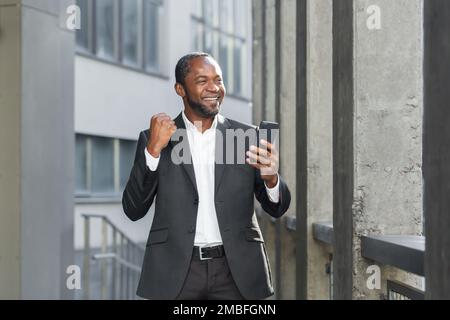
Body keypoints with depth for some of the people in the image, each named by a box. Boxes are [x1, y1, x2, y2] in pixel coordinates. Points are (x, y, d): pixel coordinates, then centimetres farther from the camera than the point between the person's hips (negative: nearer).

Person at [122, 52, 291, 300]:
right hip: (175, 273, -1)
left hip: (236, 271, 1)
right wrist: (153, 149, -13)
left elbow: (277, 208, 6)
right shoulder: (154, 139, 3)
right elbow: (133, 210, -3)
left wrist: (271, 178, -16)